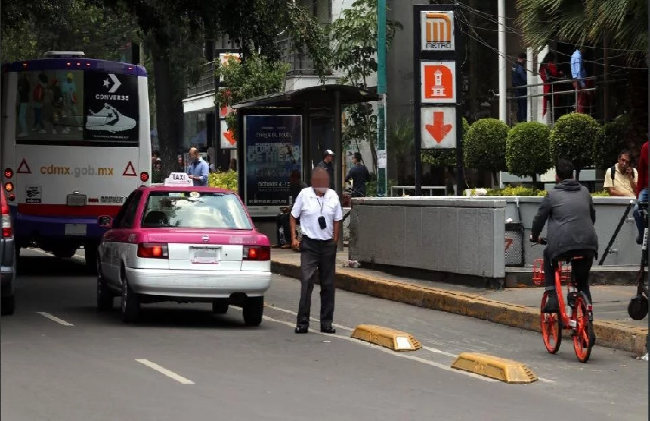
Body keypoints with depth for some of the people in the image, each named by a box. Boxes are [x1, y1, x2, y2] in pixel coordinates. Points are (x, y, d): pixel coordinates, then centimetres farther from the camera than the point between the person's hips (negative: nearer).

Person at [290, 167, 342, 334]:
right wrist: (294, 237, -5)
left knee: (328, 285, 6)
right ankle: (302, 322, -8)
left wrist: (335, 242, 7)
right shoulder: (304, 195, -4)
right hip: (309, 244, -3)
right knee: (306, 283, -11)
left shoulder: (333, 196, 3)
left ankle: (326, 323, 13)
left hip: (328, 245, 3)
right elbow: (294, 216, 4)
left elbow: (337, 220, 11)